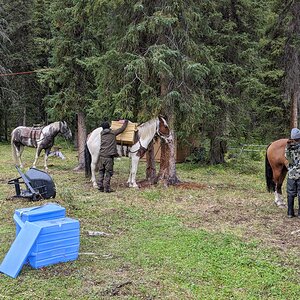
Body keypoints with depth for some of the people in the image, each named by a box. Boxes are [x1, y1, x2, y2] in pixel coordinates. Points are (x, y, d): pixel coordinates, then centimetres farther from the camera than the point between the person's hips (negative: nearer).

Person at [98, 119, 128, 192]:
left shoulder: (102, 134, 12)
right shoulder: (113, 133, -1)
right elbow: (122, 129, 6)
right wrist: (125, 122, 24)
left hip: (101, 156, 5)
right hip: (109, 156, -5)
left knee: (101, 172, 13)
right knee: (108, 173, 0)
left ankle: (100, 187, 15)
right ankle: (106, 188, -1)